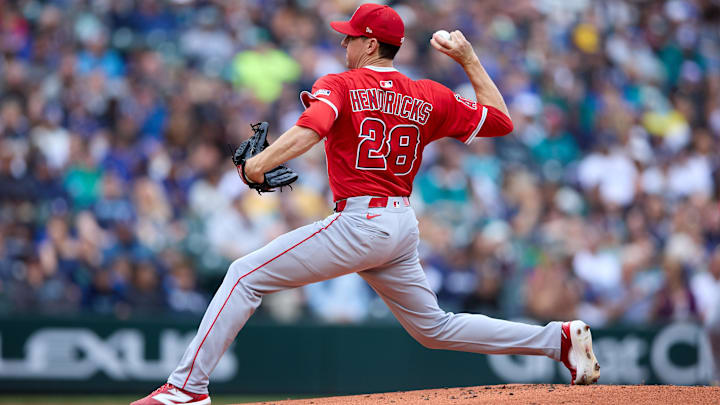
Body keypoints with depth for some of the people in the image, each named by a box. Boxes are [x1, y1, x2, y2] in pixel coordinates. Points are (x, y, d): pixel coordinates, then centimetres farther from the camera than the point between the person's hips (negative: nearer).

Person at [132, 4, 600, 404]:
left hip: (361, 222, -7)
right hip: (405, 225, 7)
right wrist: (469, 59, 20)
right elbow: (501, 120, 15)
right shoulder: (430, 97, 10)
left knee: (245, 275, -4)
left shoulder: (340, 86, -5)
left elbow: (309, 131, -25)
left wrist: (258, 164, -24)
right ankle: (561, 338, 12)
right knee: (435, 328, 21)